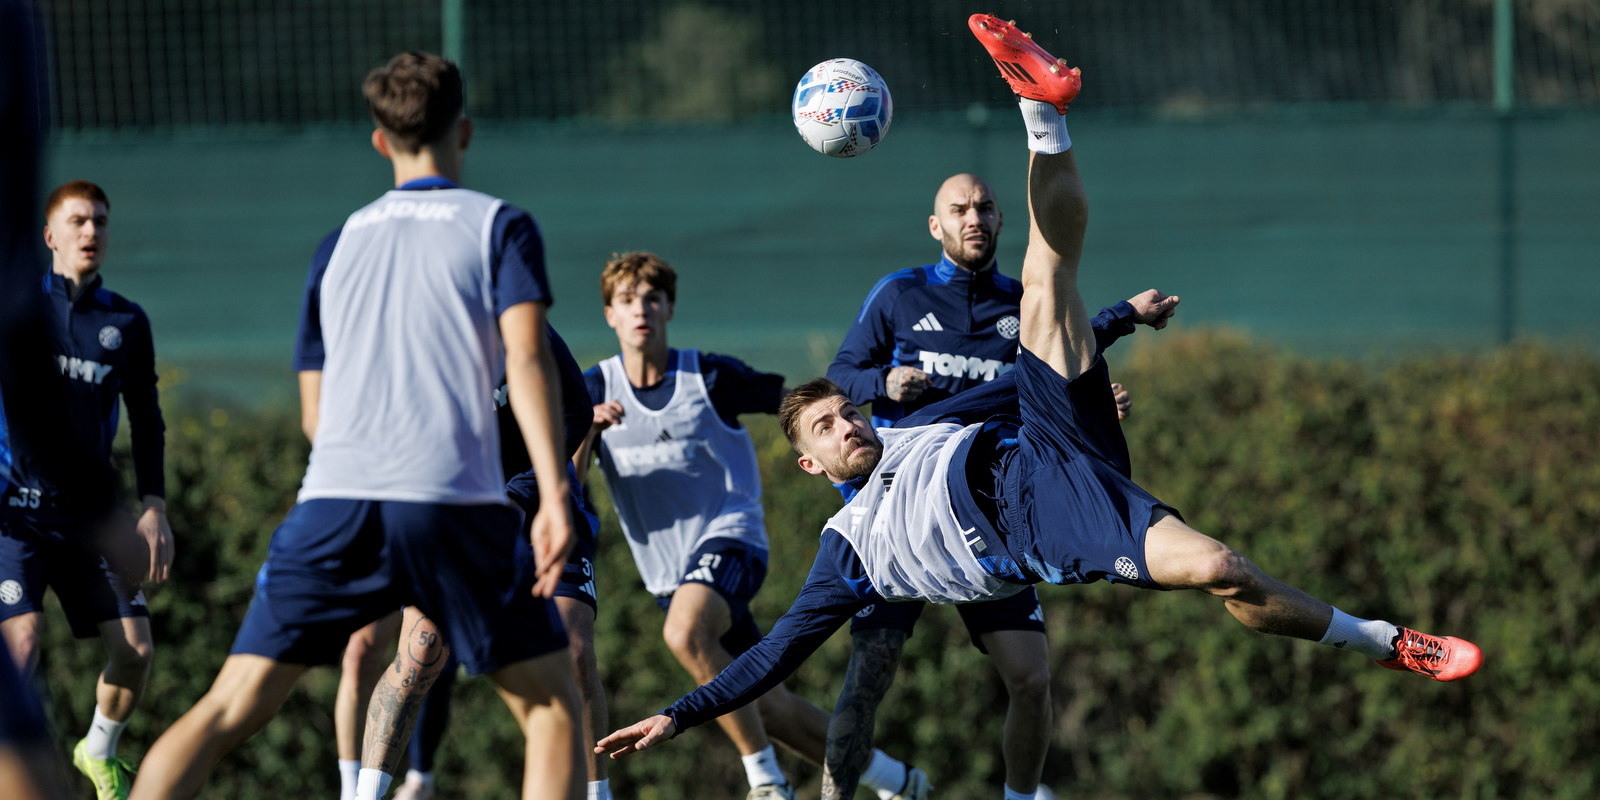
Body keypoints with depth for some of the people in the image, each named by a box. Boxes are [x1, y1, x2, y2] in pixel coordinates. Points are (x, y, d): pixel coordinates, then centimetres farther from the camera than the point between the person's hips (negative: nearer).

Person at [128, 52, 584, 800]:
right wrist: (553, 492, -14)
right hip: (456, 503, -3)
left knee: (229, 710, 2)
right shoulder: (500, 226, 10)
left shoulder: (341, 242, 21)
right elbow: (526, 355, -7)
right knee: (551, 705, 11)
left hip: (334, 503, 3)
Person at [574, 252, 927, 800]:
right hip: (666, 570, 5)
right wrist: (588, 428, -24)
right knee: (767, 707, 4)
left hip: (729, 536, -5)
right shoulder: (595, 389, 3)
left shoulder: (711, 378, -5)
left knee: (685, 634, -36)